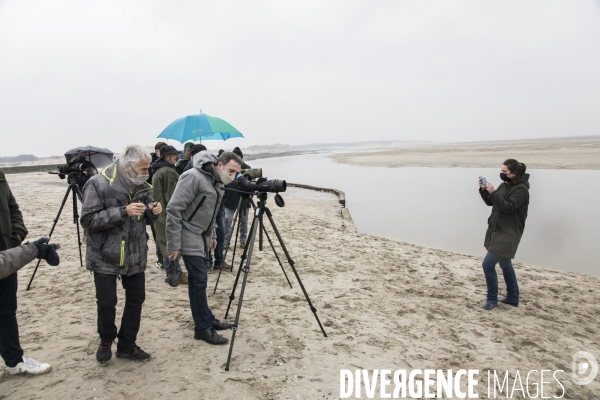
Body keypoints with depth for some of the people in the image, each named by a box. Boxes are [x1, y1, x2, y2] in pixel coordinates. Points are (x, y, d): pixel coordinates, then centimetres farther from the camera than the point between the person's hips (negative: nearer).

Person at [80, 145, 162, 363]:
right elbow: (88, 220, -19)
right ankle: (106, 341, 30)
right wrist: (123, 212, -29)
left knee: (136, 299, 9)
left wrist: (154, 212, -12)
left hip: (135, 256, 5)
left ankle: (126, 345, 26)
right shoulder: (98, 184, -14)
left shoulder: (142, 186, 3)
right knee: (106, 303, 2)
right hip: (105, 257, -5)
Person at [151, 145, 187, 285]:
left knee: (167, 244, 14)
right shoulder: (169, 171, -16)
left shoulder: (157, 171, 17)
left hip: (160, 212, 10)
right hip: (170, 213, -10)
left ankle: (172, 272, 22)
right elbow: (172, 197, -20)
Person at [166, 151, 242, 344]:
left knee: (200, 280, 15)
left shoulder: (217, 182, 7)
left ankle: (207, 319, 26)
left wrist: (212, 235, 19)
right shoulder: (194, 177, -21)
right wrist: (174, 244, -22)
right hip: (190, 236, -9)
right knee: (199, 281, -6)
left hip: (203, 235, 9)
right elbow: (174, 209, -23)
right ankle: (202, 328, 6)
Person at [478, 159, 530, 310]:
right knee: (505, 265, 18)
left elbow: (508, 208, -25)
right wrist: (483, 190, -4)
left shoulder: (521, 189, -16)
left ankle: (492, 299, 4)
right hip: (497, 231, 9)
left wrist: (493, 193, -29)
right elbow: (491, 202, 12)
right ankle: (512, 297, 31)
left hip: (507, 234, -9)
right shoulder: (504, 185, 9)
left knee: (488, 264, -11)